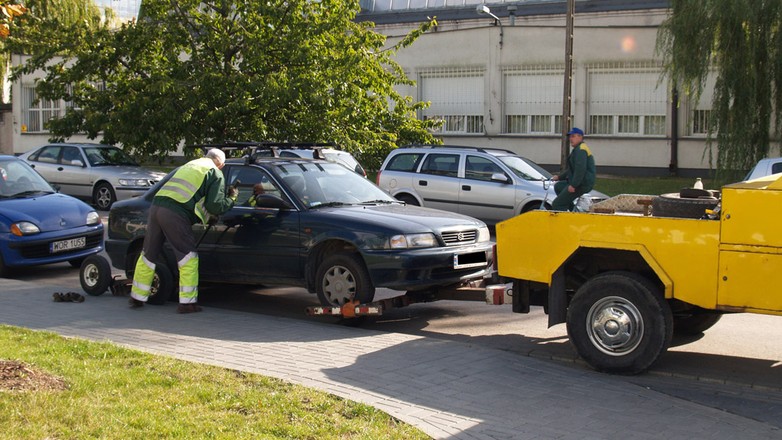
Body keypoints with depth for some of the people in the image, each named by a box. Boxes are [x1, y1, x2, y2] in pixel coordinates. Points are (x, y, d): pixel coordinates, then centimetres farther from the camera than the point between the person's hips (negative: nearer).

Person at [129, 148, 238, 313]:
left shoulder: (191, 164, 31)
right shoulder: (215, 173, 8)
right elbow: (215, 206, -1)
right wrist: (232, 198, 16)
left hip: (156, 205, 7)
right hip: (175, 212, -7)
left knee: (148, 255, 16)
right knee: (188, 257, 3)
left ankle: (137, 298, 25)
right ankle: (187, 302, 3)